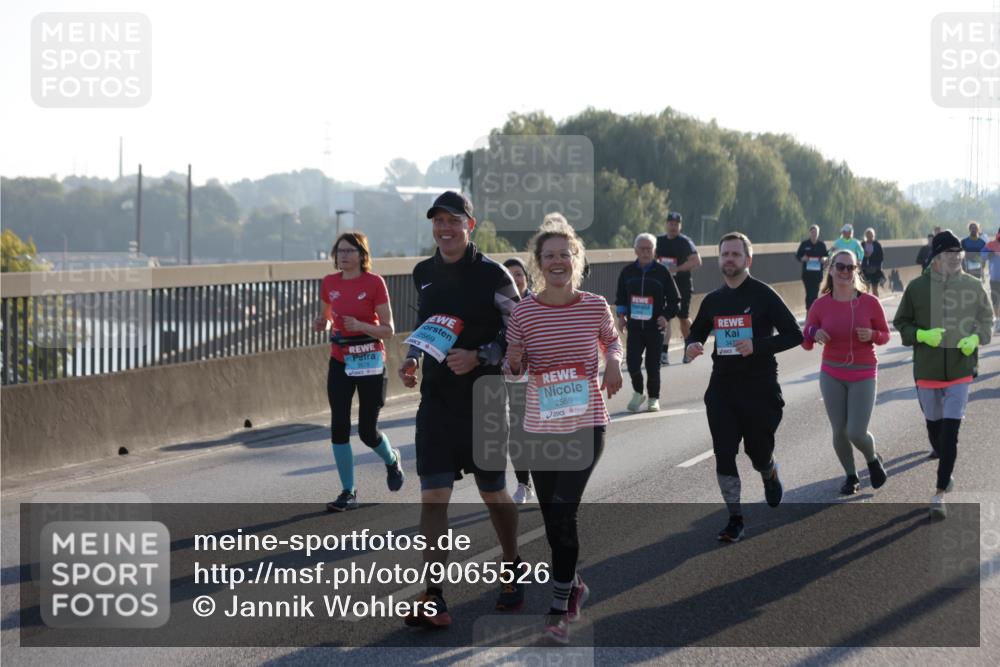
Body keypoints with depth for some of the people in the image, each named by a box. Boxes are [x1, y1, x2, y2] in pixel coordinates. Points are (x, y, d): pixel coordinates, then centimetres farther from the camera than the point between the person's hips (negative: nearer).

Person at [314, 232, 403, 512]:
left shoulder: (374, 282, -11)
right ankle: (348, 492, 3)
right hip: (340, 361, 4)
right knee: (339, 426, -6)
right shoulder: (329, 283, 3)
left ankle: (392, 460, 36)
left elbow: (388, 330, -9)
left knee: (367, 431, 2)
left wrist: (360, 326, -26)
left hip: (369, 362, -4)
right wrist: (323, 324, -5)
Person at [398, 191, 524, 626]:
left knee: (493, 492, 10)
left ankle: (512, 570, 35)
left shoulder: (492, 275, -9)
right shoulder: (424, 274, 8)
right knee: (433, 496, -6)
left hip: (483, 398, -4)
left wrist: (479, 357, -20)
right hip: (436, 399, 4)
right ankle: (433, 599, -8)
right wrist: (412, 359, 6)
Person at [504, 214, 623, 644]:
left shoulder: (595, 306, -5)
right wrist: (513, 363, -19)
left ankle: (559, 609, -2)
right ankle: (572, 586, 35)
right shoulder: (523, 312, -6)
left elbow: (611, 339, 16)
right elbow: (513, 370, 3)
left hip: (587, 425, -2)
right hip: (541, 427, 2)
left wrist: (613, 362, -4)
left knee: (563, 512, -11)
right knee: (553, 517, 11)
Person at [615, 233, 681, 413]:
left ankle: (654, 398, 20)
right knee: (632, 360, -10)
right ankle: (638, 393, 13)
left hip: (655, 326, -1)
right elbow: (620, 297, 18)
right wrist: (621, 315, 7)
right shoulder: (627, 272, 5)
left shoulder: (661, 272, -1)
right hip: (634, 325, 1)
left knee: (653, 365, 2)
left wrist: (667, 317, -8)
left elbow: (674, 299, 4)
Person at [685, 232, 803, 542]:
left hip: (760, 388, -4)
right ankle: (735, 519, 5)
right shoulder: (713, 300, 8)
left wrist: (757, 346, -22)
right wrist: (692, 345, -3)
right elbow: (697, 332, 22)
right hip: (722, 386, 4)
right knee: (723, 454, -4)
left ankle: (770, 475, 43)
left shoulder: (763, 295, -6)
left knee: (758, 452, 6)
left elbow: (794, 334, -8)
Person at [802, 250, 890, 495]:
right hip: (831, 375, 2)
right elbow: (805, 341, -1)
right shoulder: (820, 305, -6)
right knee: (839, 431, 4)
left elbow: (885, 335, 2)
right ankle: (851, 476, 29)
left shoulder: (870, 303, -10)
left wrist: (872, 335, -21)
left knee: (856, 433, -9)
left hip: (863, 376, -2)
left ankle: (873, 459, 26)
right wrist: (814, 334, -24)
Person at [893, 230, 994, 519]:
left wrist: (975, 338, -12)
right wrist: (922, 335, -17)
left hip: (961, 370, -1)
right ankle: (946, 470, 46)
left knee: (950, 431, -10)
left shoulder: (972, 286, -6)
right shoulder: (917, 287, -8)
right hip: (926, 370, 1)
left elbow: (986, 319, 8)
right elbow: (901, 323, 2)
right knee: (934, 427, 18)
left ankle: (940, 494, -7)